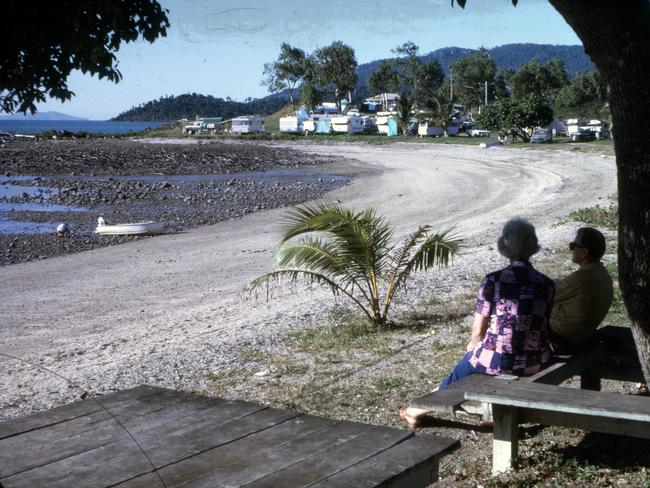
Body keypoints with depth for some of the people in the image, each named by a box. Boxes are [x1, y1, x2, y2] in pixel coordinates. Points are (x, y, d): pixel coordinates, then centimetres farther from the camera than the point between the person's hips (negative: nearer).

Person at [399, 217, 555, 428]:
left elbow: (478, 332, -6)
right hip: (536, 363, 3)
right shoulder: (547, 285, -3)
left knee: (463, 368, 27)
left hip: (497, 361, -3)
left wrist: (471, 352, 17)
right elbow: (547, 327, 7)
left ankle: (419, 410, 47)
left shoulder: (492, 282, -12)